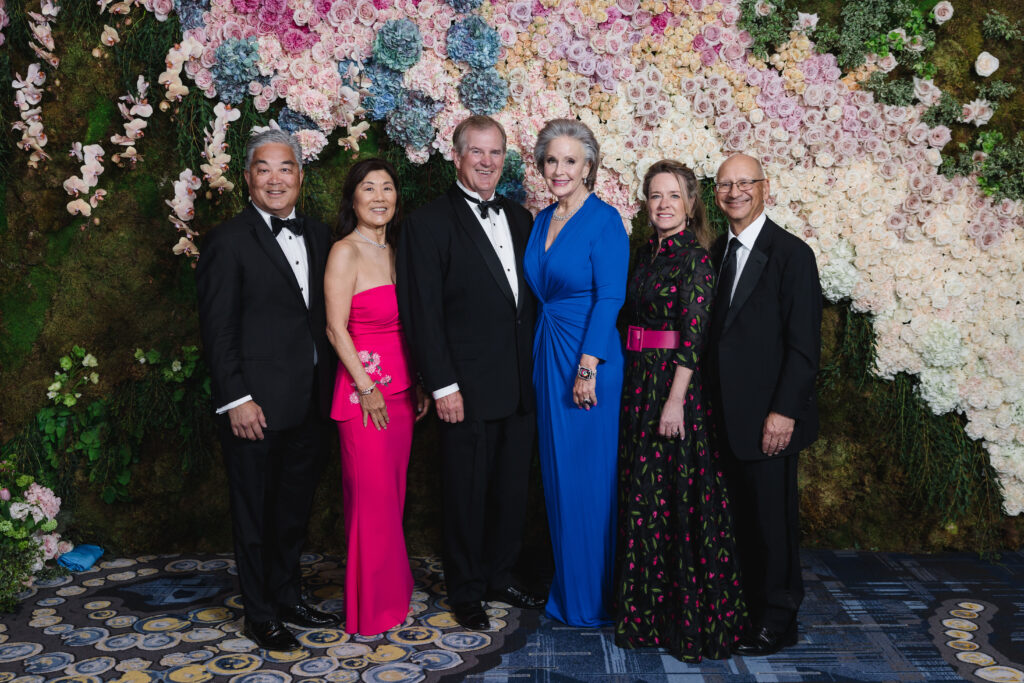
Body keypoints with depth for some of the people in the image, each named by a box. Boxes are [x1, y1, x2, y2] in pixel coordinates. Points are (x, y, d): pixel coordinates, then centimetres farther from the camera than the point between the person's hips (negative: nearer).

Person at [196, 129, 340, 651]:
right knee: (255, 515, 9)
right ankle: (258, 616, 25)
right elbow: (217, 329, -11)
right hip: (256, 408, -6)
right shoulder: (228, 241, -9)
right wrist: (236, 399, -16)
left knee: (294, 509, 19)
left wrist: (327, 387, 7)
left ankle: (287, 598, 36)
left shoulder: (316, 235, 10)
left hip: (310, 405, 6)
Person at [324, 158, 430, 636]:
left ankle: (393, 590, 27)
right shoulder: (345, 252, -9)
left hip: (401, 387, 7)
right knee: (371, 497, -1)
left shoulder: (394, 252, 13)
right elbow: (336, 329, -12)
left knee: (394, 492, 13)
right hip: (364, 388, -7)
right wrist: (367, 388, -14)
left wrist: (419, 384, 12)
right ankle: (371, 609, 13)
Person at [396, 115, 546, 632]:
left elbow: (530, 299, 14)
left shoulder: (520, 219, 13)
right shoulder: (429, 223, -6)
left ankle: (501, 576, 34)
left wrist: (537, 370, 8)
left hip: (520, 386, 6)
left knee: (512, 487, 15)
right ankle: (466, 591, 24)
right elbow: (421, 312, -10)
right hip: (468, 389, -5)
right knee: (467, 492, 7)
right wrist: (442, 385, -14)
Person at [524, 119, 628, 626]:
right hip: (548, 356, 8)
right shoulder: (543, 221, 13)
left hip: (590, 358, -7)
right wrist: (545, 360, 11)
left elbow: (610, 298, -15)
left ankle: (591, 598, 16)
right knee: (556, 474, 14)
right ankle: (565, 587, 29)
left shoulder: (604, 221, -9)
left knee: (587, 477, 0)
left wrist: (588, 367, -21)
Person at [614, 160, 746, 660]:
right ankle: (645, 608, 30)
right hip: (639, 382, 8)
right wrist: (638, 384, 10)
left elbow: (693, 335, -16)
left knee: (678, 493, 0)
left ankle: (689, 616, 15)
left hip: (675, 385, -7)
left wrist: (676, 399, -21)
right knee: (642, 492, 14)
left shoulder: (694, 257, -10)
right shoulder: (646, 253, 12)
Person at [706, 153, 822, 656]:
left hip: (769, 415, -5)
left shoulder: (792, 254, -8)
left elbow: (804, 344, -12)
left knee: (773, 517, 4)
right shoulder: (716, 252, 12)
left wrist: (784, 411, -17)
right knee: (742, 514, 12)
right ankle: (745, 601, 26)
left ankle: (777, 619, 20)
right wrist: (711, 403, 8)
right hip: (727, 414, 6)